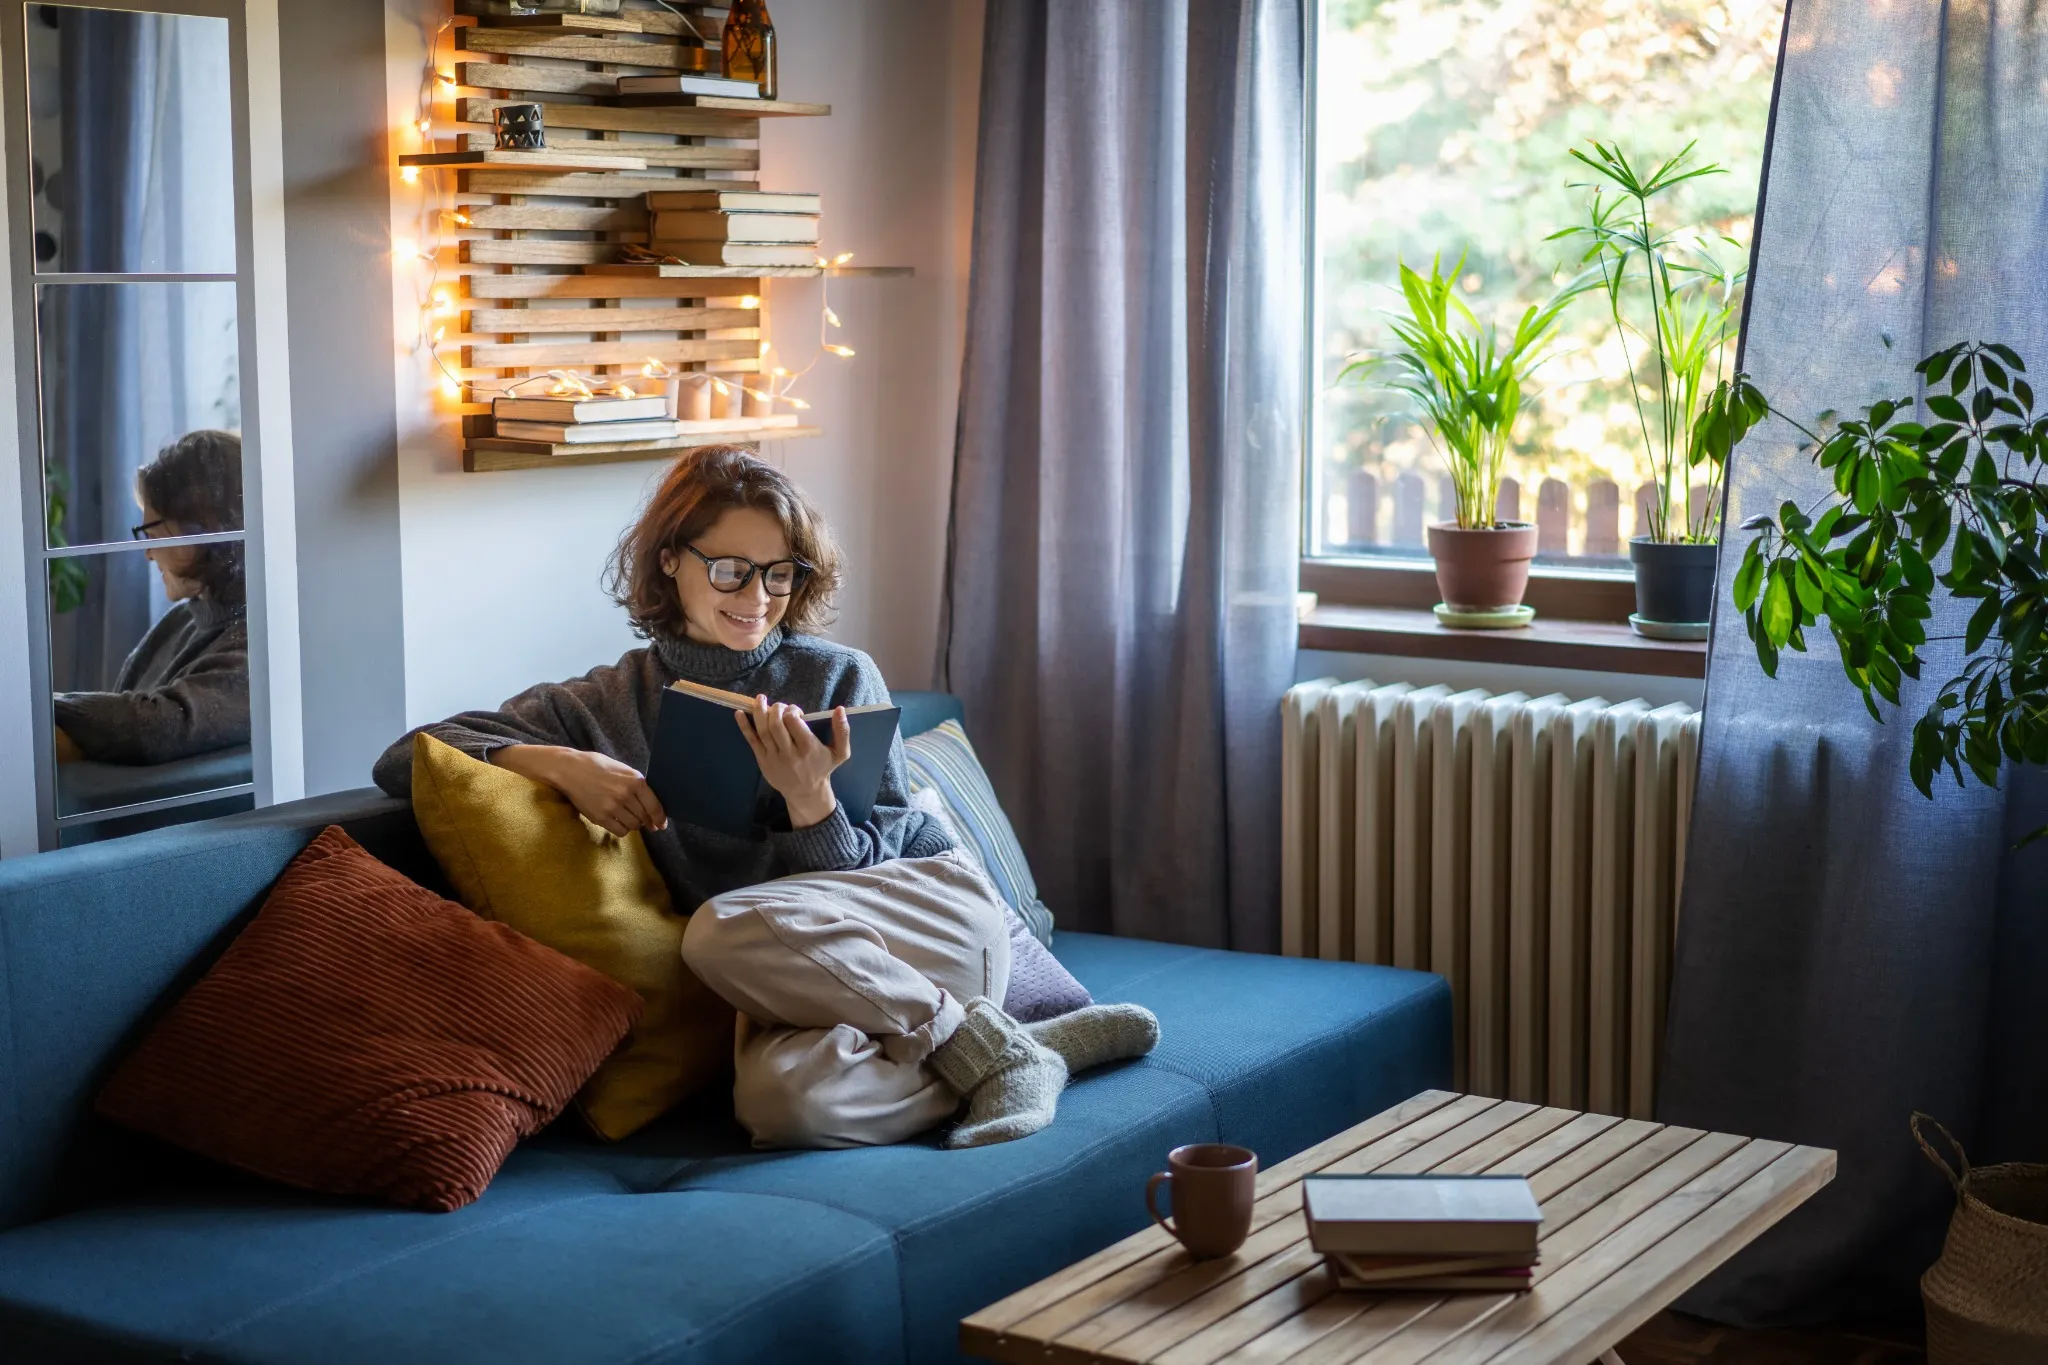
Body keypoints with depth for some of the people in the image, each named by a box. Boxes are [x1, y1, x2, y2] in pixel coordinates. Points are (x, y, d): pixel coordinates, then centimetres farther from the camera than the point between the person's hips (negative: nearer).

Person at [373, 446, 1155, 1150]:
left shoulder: (839, 680, 5)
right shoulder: (614, 704, 9)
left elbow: (858, 871, 0)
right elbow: (404, 759, 4)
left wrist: (810, 800, -21)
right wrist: (561, 764, -12)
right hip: (797, 983, 2)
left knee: (726, 928, -33)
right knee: (781, 1097, -37)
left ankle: (982, 1044, -17)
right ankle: (1041, 1054, -13)